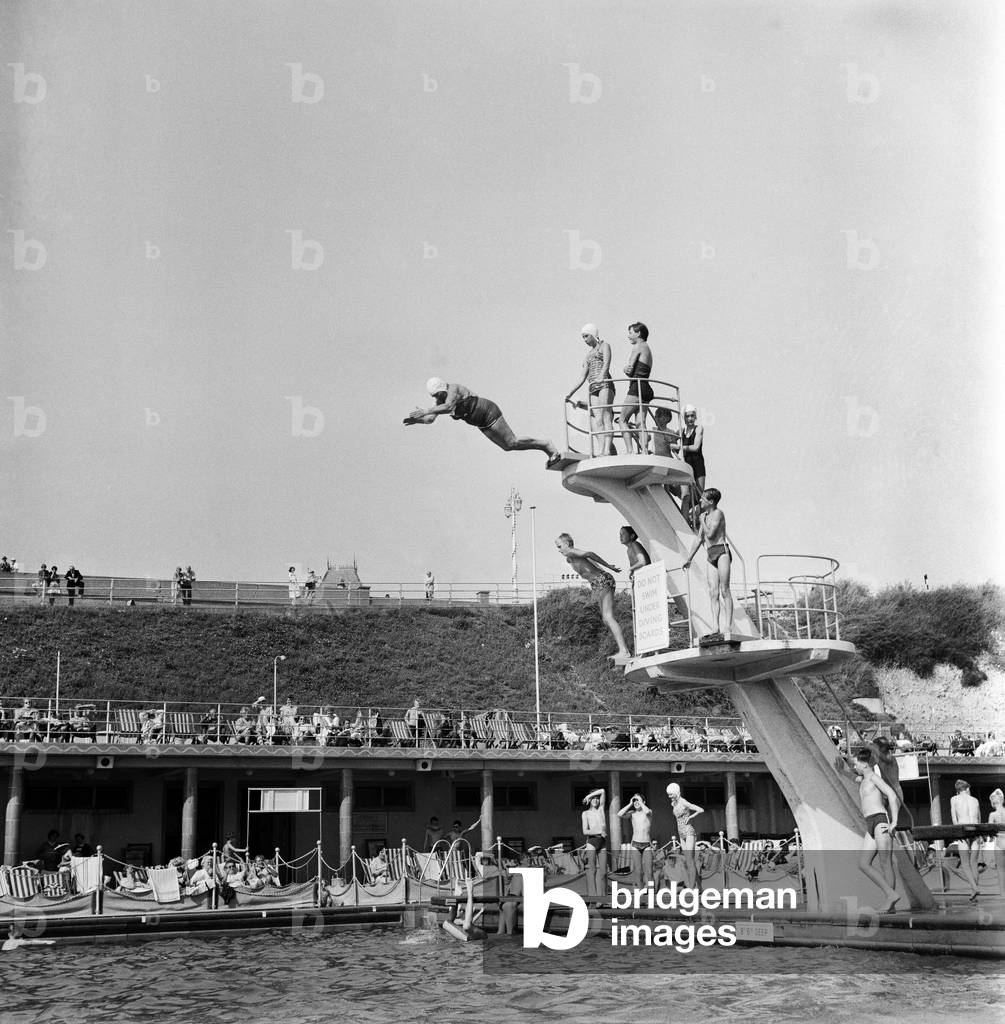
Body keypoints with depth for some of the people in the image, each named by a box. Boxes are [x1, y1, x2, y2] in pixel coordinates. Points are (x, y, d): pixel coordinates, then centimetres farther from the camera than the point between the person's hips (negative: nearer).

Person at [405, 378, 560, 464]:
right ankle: (548, 451, 21)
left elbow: (448, 407, -45)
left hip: (489, 412, -9)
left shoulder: (453, 389, -25)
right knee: (508, 447, 12)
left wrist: (425, 411, -47)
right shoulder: (441, 399, 0)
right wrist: (416, 420, -19)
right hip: (482, 423, 9)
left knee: (512, 442, -11)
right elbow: (430, 419, -1)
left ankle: (547, 446, 5)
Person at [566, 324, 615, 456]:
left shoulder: (604, 346, 10)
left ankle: (607, 451, -29)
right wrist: (570, 393, 19)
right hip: (593, 389, 7)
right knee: (595, 423, -8)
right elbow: (582, 377, 27)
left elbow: (606, 364, -10)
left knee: (605, 418, -19)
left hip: (605, 385, -7)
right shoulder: (589, 354, 29)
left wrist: (601, 376, -30)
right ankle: (598, 454, -17)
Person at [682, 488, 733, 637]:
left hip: (722, 551, -8)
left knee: (724, 590, -12)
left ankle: (728, 626, -15)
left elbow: (710, 534, -15)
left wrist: (703, 521, 1)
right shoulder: (705, 515, 21)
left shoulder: (718, 513, -4)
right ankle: (716, 627, -7)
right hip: (711, 555, 8)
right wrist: (689, 558, 25)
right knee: (713, 593, -2)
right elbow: (699, 539, 26)